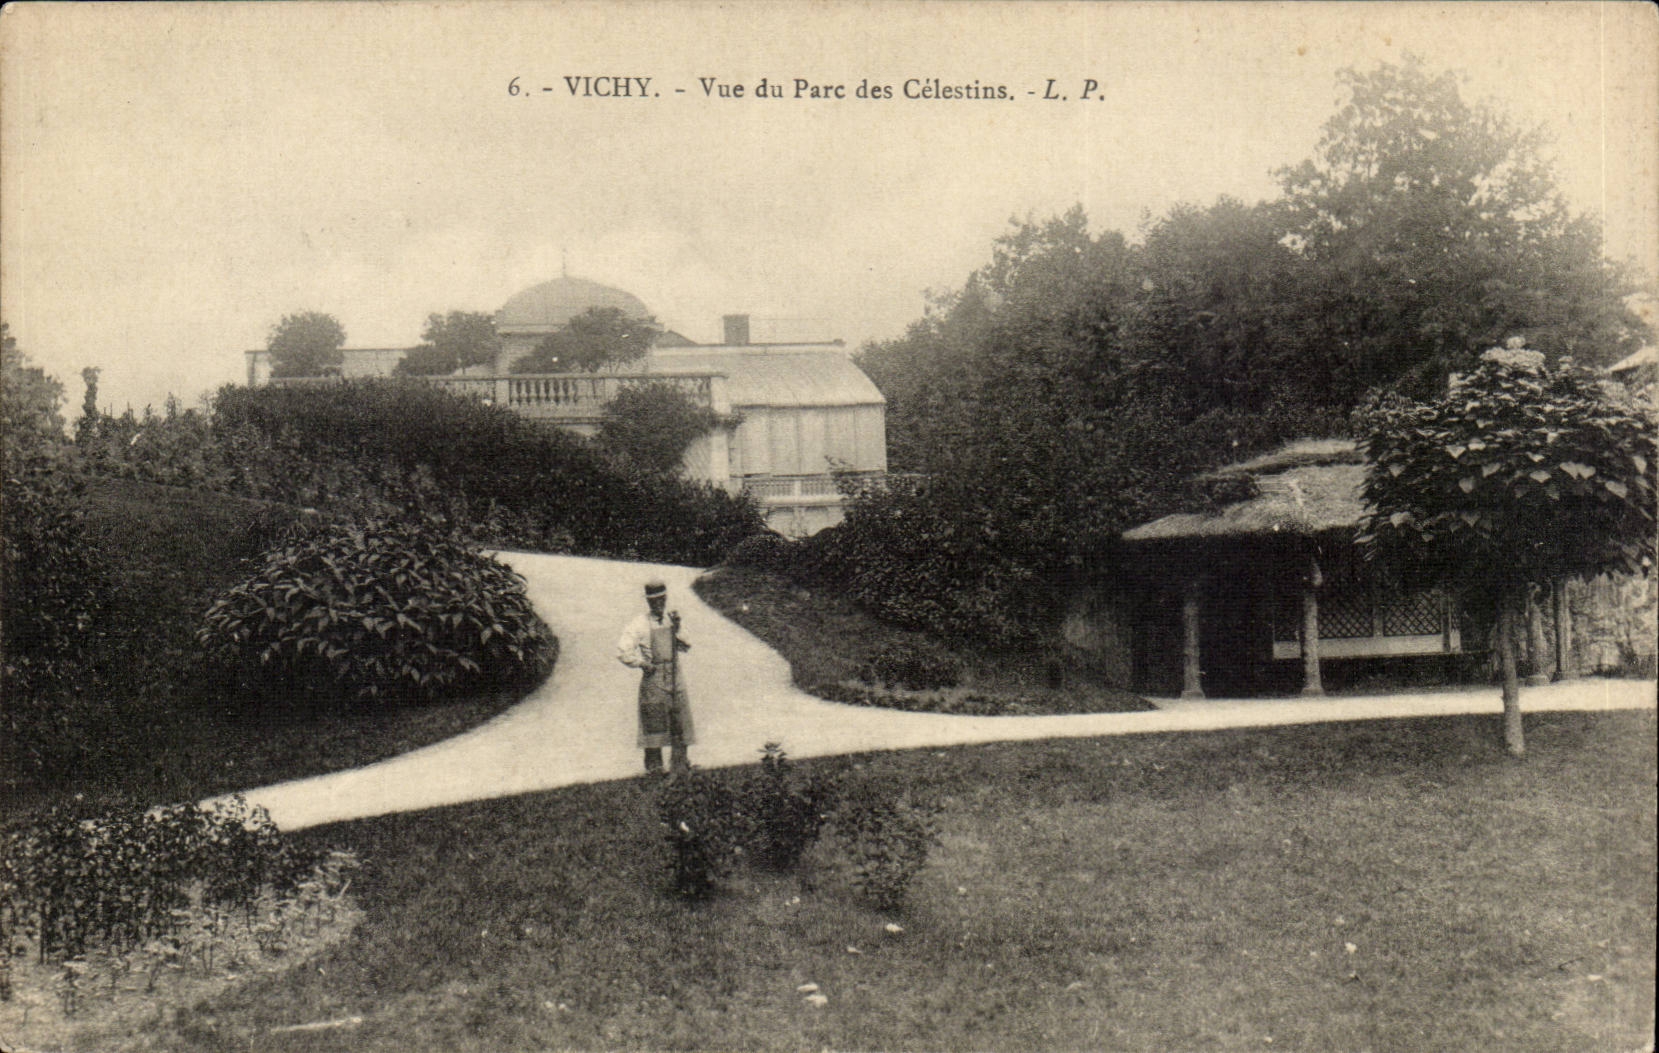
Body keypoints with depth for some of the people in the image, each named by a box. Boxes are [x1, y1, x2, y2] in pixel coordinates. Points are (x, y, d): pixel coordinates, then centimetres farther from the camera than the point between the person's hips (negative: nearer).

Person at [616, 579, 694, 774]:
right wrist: (642, 664, -12)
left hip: (676, 676, 5)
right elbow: (623, 652, -14)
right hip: (653, 678, -5)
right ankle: (654, 767, 9)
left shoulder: (670, 620, 9)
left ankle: (680, 764, 18)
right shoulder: (639, 625, -7)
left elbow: (684, 647, 12)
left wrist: (676, 631, -4)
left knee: (680, 722, 8)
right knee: (653, 722, -1)